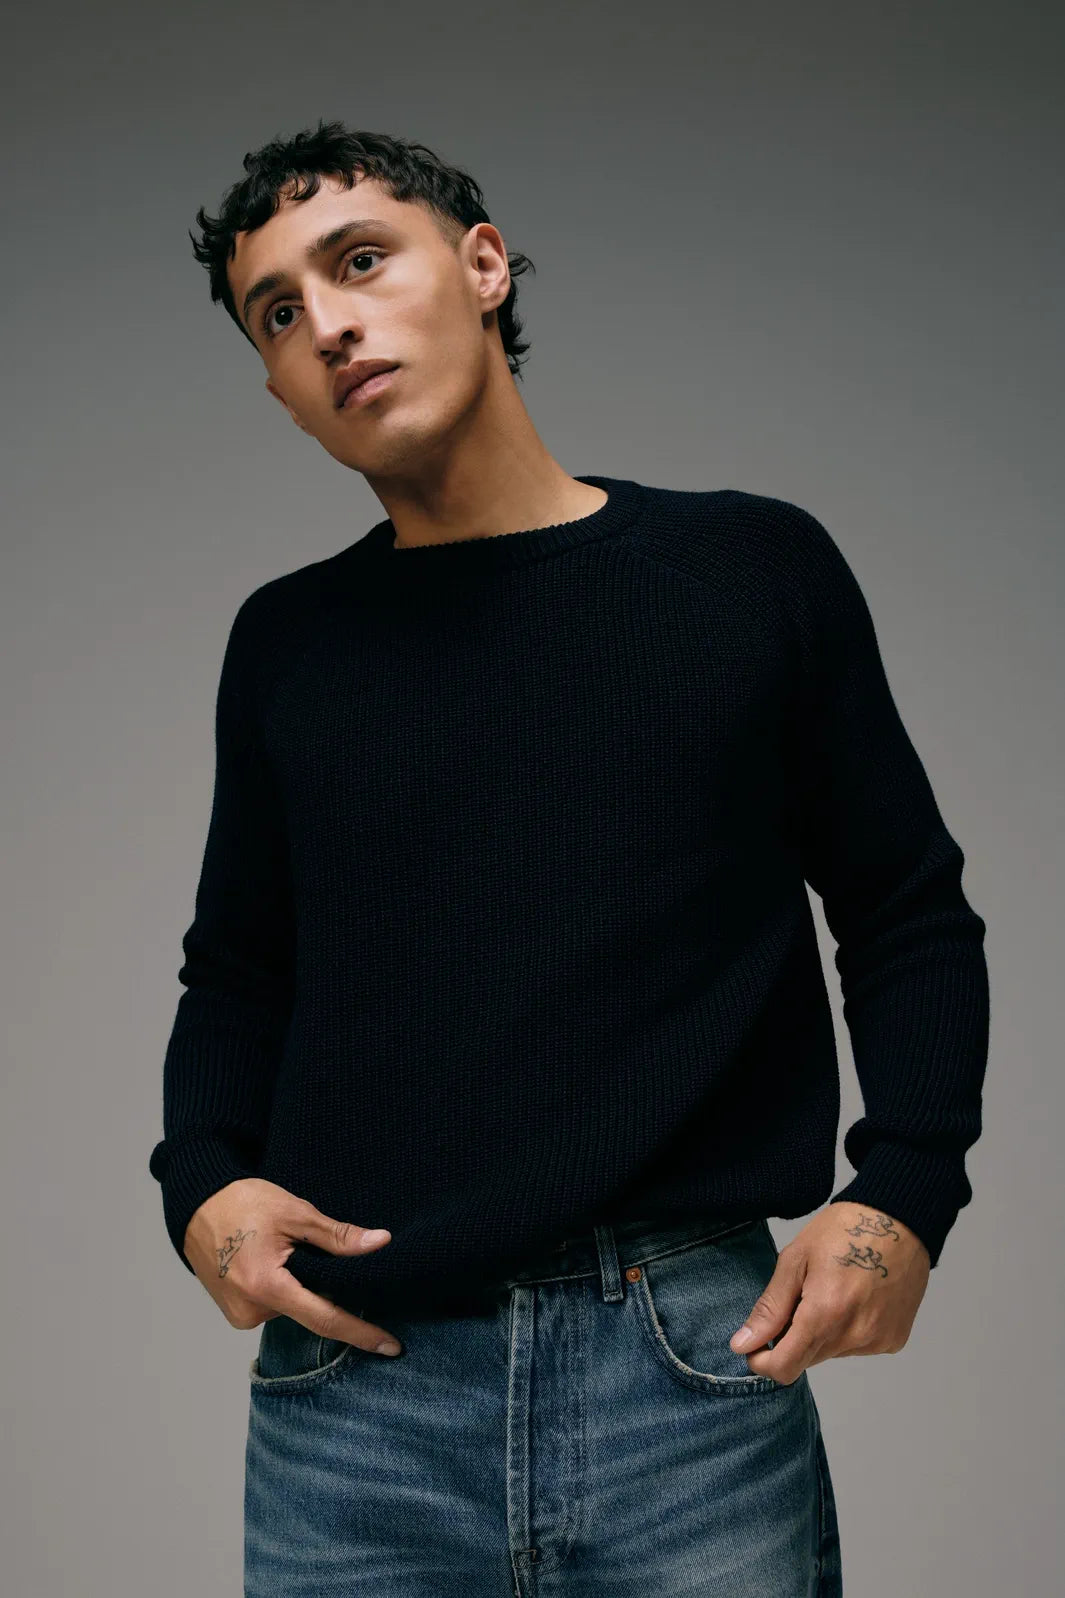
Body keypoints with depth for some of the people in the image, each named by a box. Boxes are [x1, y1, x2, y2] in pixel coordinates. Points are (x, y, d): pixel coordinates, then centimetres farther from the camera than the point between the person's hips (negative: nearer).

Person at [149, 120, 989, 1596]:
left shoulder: (754, 569, 4)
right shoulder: (287, 644, 9)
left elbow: (908, 913, 9)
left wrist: (904, 1196, -5)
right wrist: (201, 1184, 0)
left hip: (701, 1371, -1)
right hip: (351, 1386, 2)